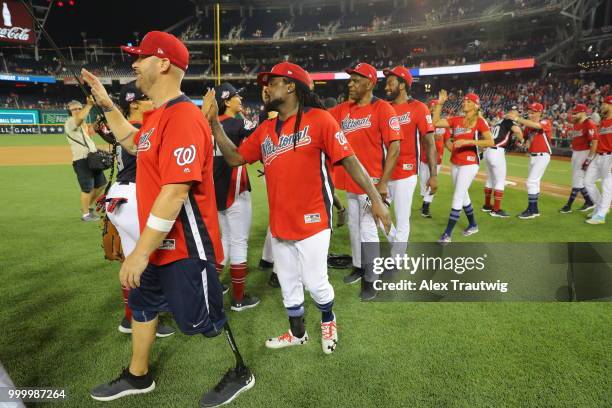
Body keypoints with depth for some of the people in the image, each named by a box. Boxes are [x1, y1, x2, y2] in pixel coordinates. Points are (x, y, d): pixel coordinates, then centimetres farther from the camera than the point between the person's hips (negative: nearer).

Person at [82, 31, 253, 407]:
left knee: (202, 318, 5)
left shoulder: (183, 118, -24)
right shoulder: (158, 116, 9)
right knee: (143, 304, 22)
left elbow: (175, 193, -30)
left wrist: (140, 252, -27)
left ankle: (240, 374, 30)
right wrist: (107, 104, 22)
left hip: (184, 246, -10)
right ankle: (138, 376, 44)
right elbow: (134, 143, 31)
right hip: (159, 243, 10)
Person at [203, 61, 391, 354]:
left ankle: (328, 321, 35)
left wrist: (375, 198, -18)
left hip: (312, 222, -6)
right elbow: (234, 157, 12)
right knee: (288, 285, 17)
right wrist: (214, 122, 5)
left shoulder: (319, 119, -8)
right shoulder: (265, 130, 11)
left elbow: (349, 160, -12)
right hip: (279, 224, 6)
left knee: (314, 282, 2)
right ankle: (297, 333, 39)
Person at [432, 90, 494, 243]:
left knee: (457, 197, -8)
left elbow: (490, 142, -15)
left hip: (470, 163, -6)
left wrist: (467, 141, -22)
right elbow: (435, 123, 3)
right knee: (463, 196, 17)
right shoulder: (456, 120, 9)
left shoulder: (479, 121, -7)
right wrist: (439, 104, -2)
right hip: (455, 163, 7)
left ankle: (447, 234, -6)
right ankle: (473, 225, 35)